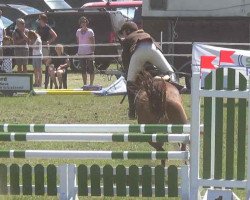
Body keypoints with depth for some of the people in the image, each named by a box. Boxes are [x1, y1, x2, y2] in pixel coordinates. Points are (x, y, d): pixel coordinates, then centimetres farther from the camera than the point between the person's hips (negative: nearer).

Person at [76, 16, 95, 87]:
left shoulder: (90, 31, -5)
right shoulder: (78, 31, 9)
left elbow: (93, 43, -7)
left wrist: (92, 52, -13)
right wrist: (78, 51, 9)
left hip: (89, 53, -5)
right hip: (81, 53, 5)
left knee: (90, 70, -2)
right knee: (83, 70, 8)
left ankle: (91, 84, 4)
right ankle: (84, 84, 14)